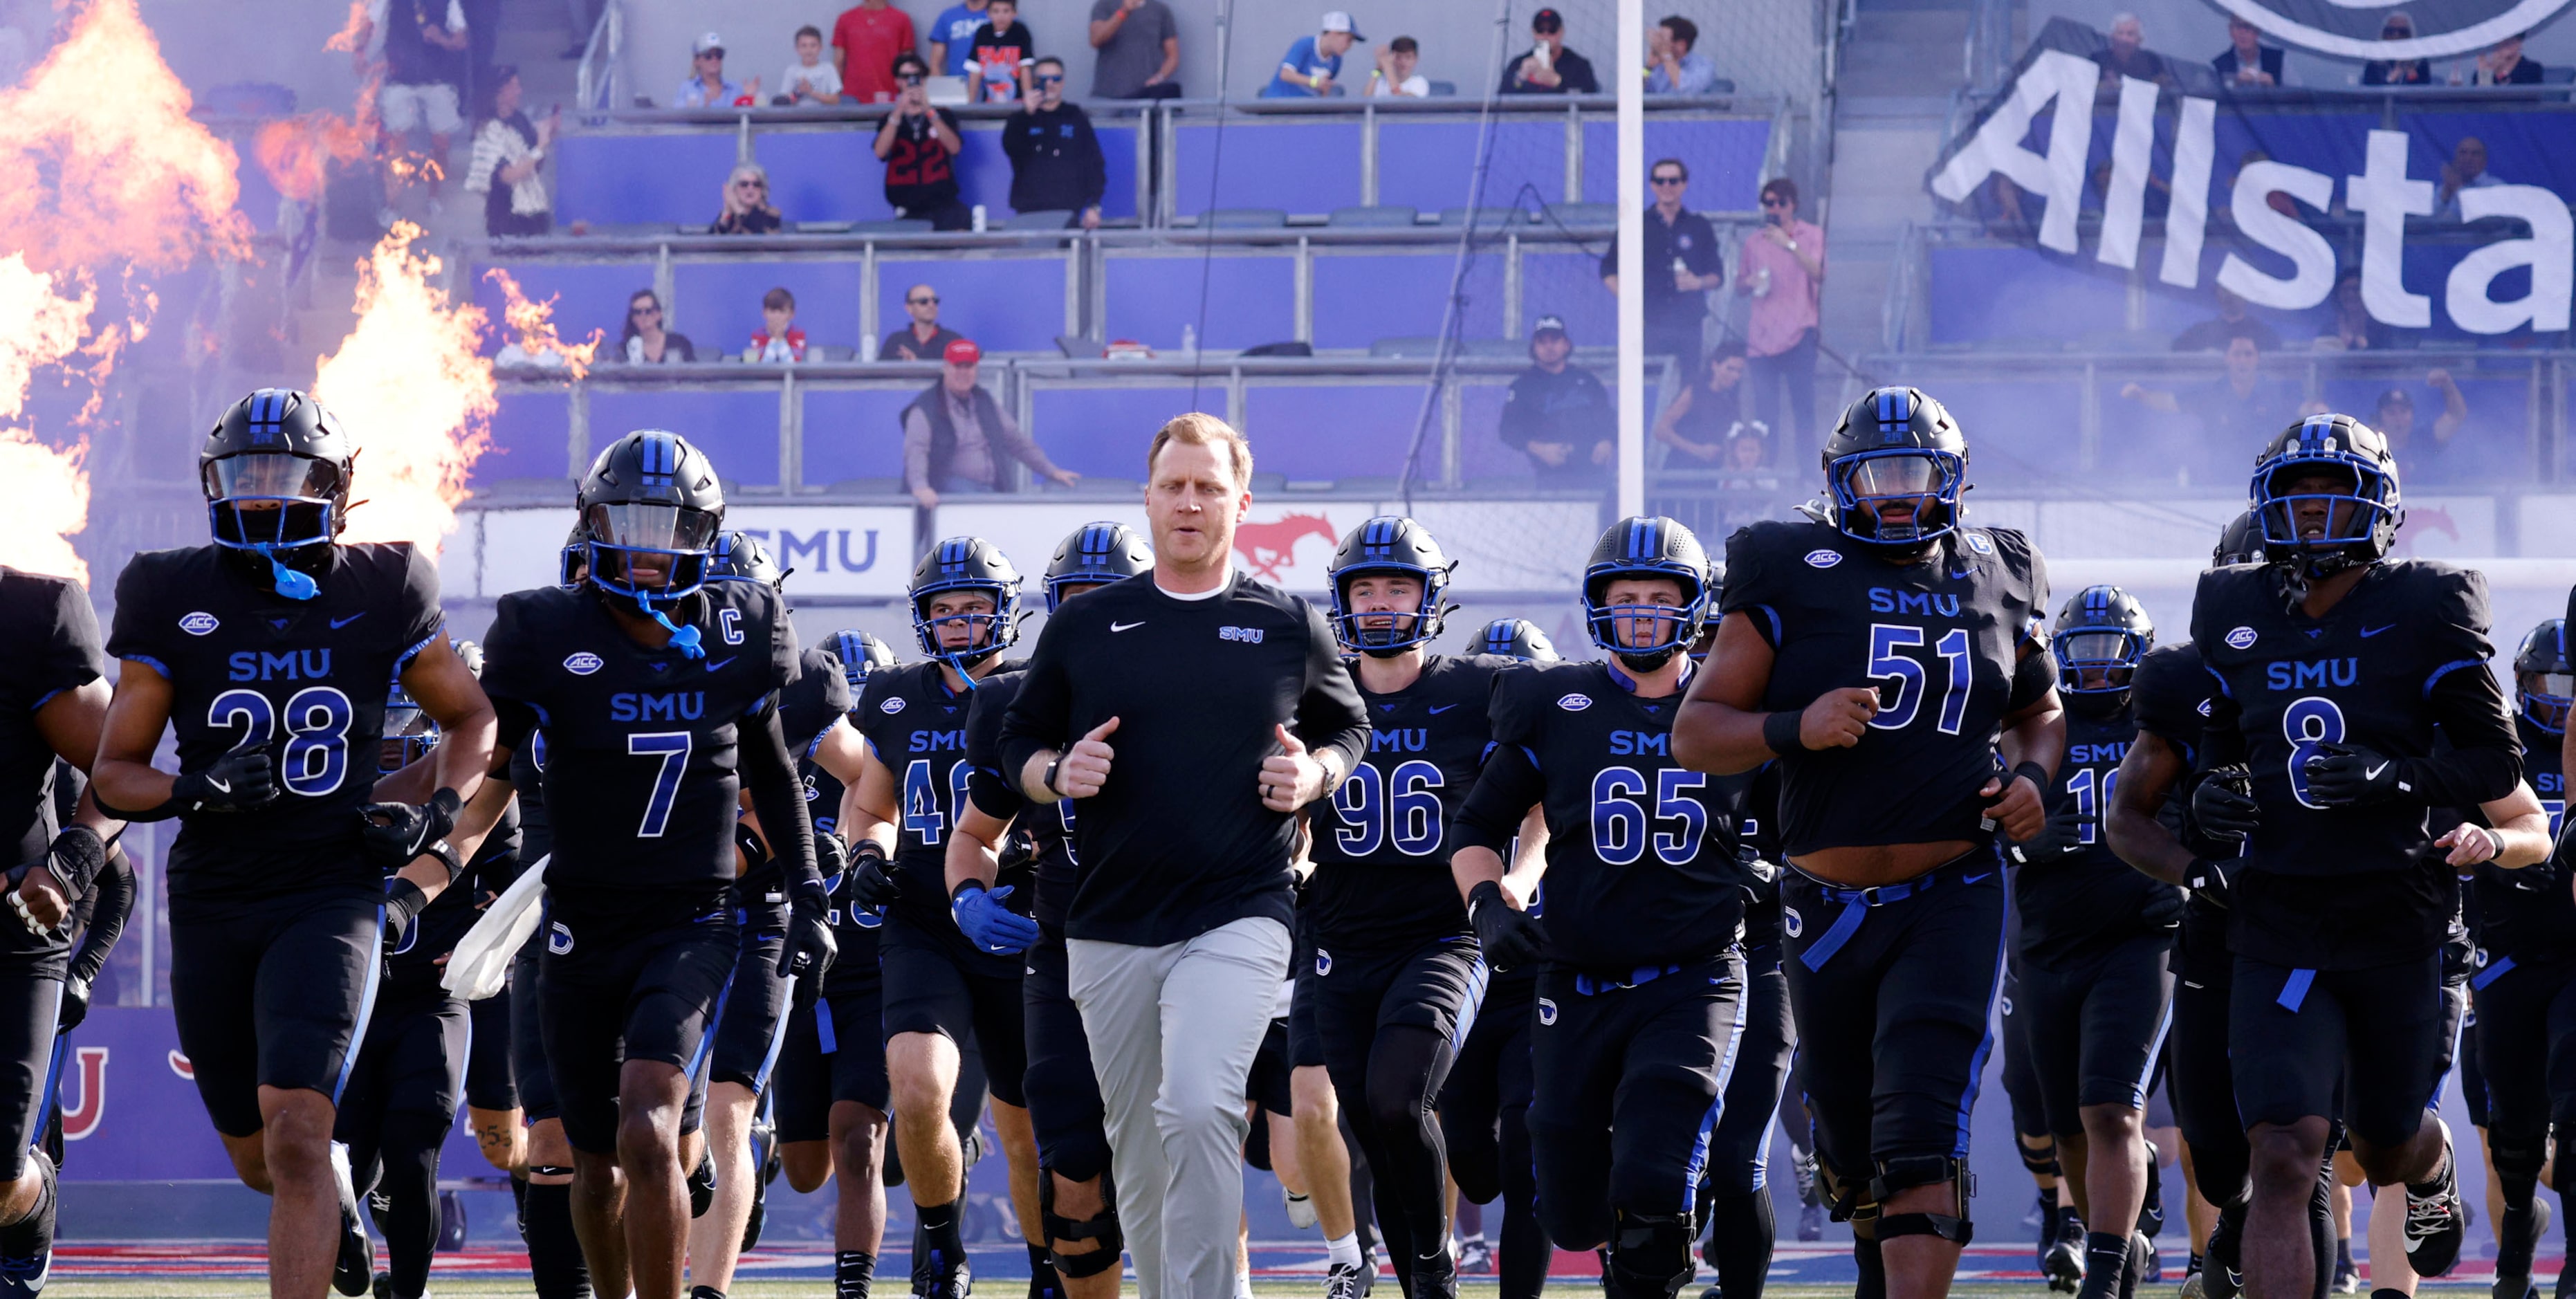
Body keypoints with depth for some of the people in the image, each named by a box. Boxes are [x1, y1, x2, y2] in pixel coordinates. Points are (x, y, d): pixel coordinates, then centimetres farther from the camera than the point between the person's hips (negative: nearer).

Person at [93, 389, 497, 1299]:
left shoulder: (378, 596, -1)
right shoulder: (177, 602, -2)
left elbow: (473, 719, 14)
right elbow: (112, 776, 0)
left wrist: (439, 812, -4)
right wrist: (199, 790, -20)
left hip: (330, 895, -2)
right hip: (211, 907, 2)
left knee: (295, 1132, -20)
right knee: (261, 1161, 14)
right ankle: (337, 1198, 50)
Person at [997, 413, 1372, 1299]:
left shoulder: (1290, 628, 6)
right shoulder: (1084, 627, 8)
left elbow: (1349, 728, 18)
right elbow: (1019, 740, 15)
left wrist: (1314, 775, -3)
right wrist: (1057, 774, -7)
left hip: (1238, 918, -3)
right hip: (1112, 927, 3)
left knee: (1198, 1112, -23)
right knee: (1139, 1153, 9)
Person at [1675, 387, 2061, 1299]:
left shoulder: (1995, 583, 7)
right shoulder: (1793, 579, -2)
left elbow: (2038, 711, 26)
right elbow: (1694, 733, -3)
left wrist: (2032, 774, 4)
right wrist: (1792, 729, -21)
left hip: (1952, 903, 0)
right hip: (1828, 909, 0)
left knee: (1920, 1143, -17)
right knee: (1852, 1152, 15)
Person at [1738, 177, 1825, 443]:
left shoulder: (1812, 235, 6)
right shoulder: (1755, 242, 16)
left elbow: (1819, 273, -10)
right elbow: (1739, 288, 22)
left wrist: (1790, 246, -20)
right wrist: (1749, 283, -1)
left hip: (1798, 334, -3)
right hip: (1761, 337, 3)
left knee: (1803, 406, -10)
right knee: (1765, 412, -1)